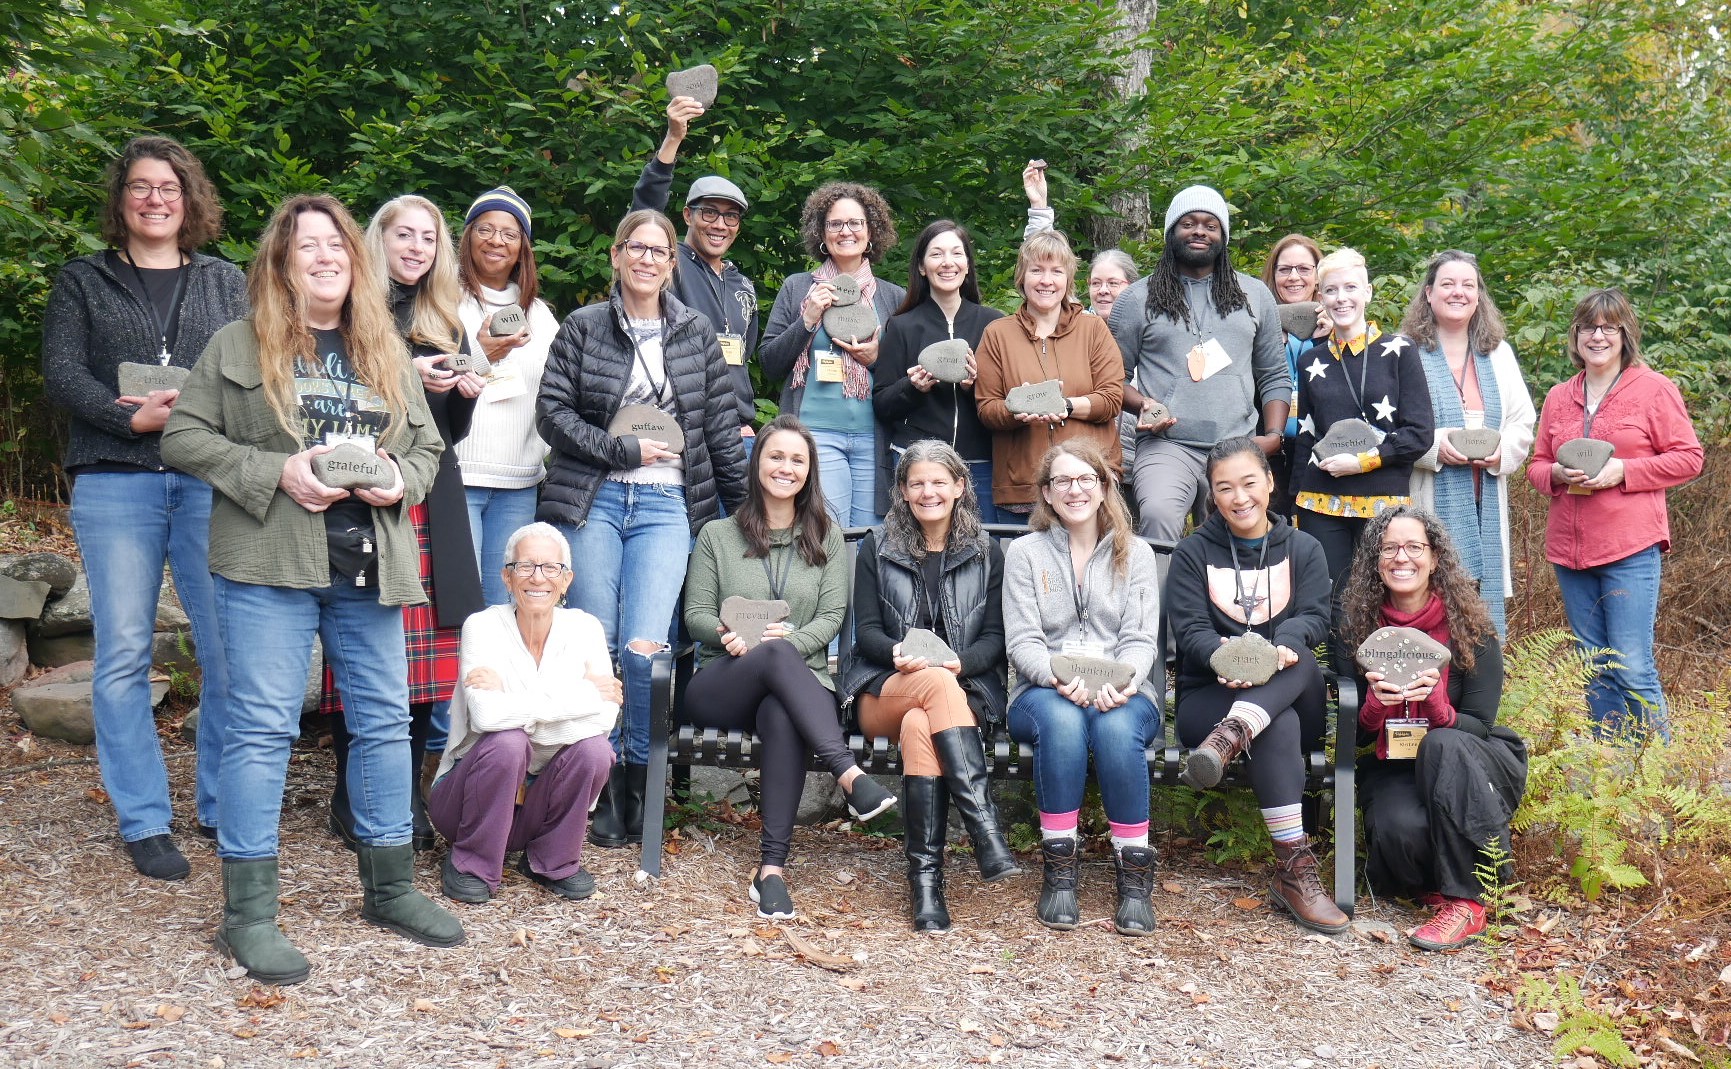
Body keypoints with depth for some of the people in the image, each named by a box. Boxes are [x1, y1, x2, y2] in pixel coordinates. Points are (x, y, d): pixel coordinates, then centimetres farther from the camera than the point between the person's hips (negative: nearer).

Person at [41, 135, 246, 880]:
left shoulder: (226, 283, 16)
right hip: (115, 484, 0)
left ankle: (225, 809, 10)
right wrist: (132, 418, -13)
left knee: (231, 652, -4)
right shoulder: (82, 282, 15)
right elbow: (61, 373, 3)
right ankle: (144, 823, 8)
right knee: (123, 657, -1)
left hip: (211, 482, 0)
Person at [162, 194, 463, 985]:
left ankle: (390, 888, 23)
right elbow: (183, 437, -1)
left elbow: (429, 446, 19)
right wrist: (276, 471, -14)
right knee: (262, 725, -4)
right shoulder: (240, 345, 3)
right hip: (270, 563, -4)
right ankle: (248, 913, 4)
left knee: (384, 719, 9)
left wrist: (401, 480, -3)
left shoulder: (387, 353, 15)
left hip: (370, 563, 5)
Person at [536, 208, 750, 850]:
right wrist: (621, 448, -9)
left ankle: (642, 779, 6)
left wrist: (745, 507, 12)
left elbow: (722, 427, 12)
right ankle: (604, 786, 14)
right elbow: (553, 412, -1)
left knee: (644, 649, -12)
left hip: (665, 506, 0)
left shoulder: (696, 333, 11)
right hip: (592, 501, 0)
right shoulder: (584, 328, 6)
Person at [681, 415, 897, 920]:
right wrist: (730, 635, -16)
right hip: (721, 685, 0)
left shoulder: (826, 537, 17)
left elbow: (832, 616, 6)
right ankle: (850, 775, -49)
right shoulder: (717, 535, 16)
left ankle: (772, 868, -42)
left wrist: (791, 639, -16)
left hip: (799, 681, 0)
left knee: (783, 717, -39)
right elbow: (696, 615, 8)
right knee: (776, 655, -37)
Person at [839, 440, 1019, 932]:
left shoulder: (985, 552, 12)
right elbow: (866, 630, 4)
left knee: (919, 726, -37)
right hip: (884, 693, 0)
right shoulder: (877, 548, 12)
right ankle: (986, 831, -47)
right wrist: (899, 653, -18)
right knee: (934, 683, -37)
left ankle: (926, 875, -38)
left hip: (963, 691, 0)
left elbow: (995, 636, 6)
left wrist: (960, 662, -16)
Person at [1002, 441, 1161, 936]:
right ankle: (1059, 869, -26)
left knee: (1116, 726, -35)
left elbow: (1140, 639, 2)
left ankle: (1135, 873, -25)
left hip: (1123, 694, 1)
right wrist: (1058, 677, -22)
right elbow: (1022, 642, 0)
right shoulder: (1025, 552, 10)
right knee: (1061, 720, -36)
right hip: (1044, 691, 0)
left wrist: (1121, 682, -21)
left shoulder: (1135, 553, 13)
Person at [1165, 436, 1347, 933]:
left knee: (1299, 659, -34)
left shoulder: (1303, 549, 14)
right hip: (1208, 696, -2)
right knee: (1278, 727, -36)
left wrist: (1284, 645, -30)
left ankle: (1228, 739, -51)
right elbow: (1189, 630, -5)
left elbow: (1314, 615, -4)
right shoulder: (1193, 553, 9)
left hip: (1293, 696, 2)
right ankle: (1294, 872, -39)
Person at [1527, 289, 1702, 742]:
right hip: (1569, 548, 5)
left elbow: (1688, 458, -2)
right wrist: (1557, 474, -6)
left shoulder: (1653, 388, 0)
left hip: (1631, 549, -5)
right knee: (1594, 669, 11)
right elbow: (1537, 464, 17)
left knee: (1632, 668, -9)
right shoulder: (1559, 397, 14)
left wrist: (1623, 470, -14)